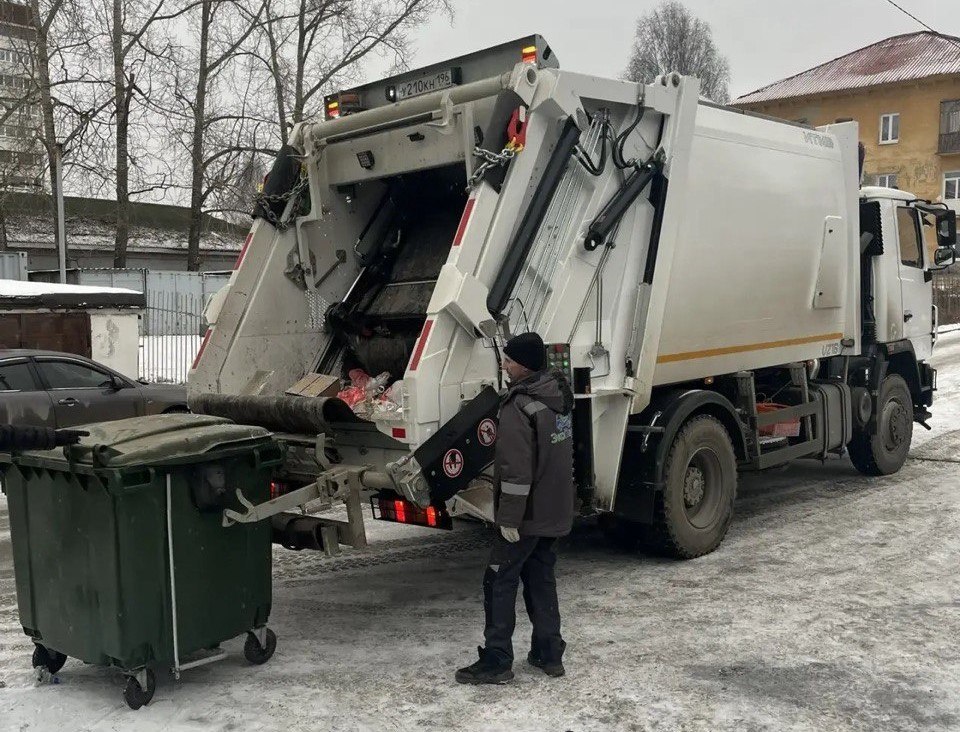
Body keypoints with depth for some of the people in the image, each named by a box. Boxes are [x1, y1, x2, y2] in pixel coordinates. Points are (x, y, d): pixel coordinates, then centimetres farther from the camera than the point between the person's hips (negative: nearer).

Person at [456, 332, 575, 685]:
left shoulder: (519, 408, -22)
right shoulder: (559, 394, 5)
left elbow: (517, 470, -24)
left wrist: (508, 517, -19)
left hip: (526, 515, -8)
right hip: (556, 510, 9)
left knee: (500, 582, 1)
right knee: (541, 578, 17)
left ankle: (497, 660, 6)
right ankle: (549, 653, 22)